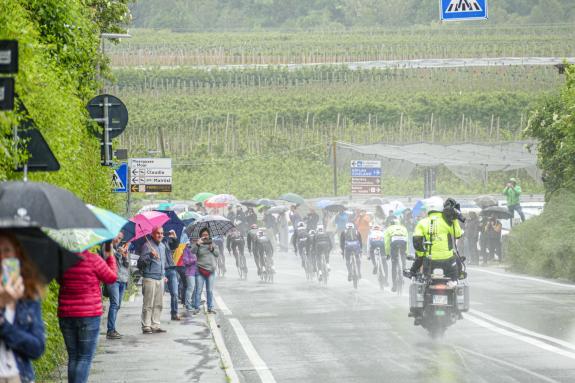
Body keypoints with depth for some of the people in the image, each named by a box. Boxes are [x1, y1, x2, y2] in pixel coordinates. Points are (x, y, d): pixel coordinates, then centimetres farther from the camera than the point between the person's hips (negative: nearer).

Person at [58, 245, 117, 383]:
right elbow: (111, 278, 1)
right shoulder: (93, 259, -12)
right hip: (89, 315, -4)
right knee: (85, 357, 0)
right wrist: (110, 256, 15)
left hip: (65, 315, 4)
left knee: (72, 357, 13)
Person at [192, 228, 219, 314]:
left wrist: (212, 249, -8)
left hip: (211, 270, 3)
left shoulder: (212, 243, 12)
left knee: (210, 290, 8)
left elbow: (218, 254, 9)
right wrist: (198, 244, -27)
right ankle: (196, 308, 3)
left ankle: (210, 308, 15)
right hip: (200, 270, -3)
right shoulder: (199, 245, 0)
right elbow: (192, 252, -15)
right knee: (198, 290, -3)